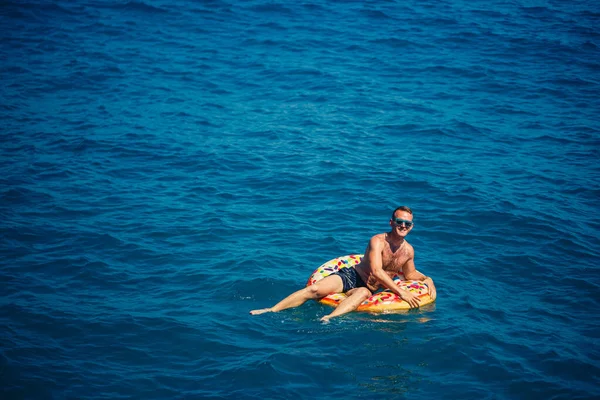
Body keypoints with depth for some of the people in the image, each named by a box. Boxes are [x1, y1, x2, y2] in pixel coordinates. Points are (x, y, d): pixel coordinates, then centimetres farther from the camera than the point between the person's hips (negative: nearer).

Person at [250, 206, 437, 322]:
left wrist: (426, 279, 3)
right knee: (314, 289, -25)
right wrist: (401, 292, -31)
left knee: (362, 293, -39)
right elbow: (376, 271, -26)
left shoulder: (408, 251, 4)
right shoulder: (378, 241, -14)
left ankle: (328, 318, -64)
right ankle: (270, 311, -22)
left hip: (367, 289, 1)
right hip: (350, 276, -1)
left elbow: (410, 274, 25)